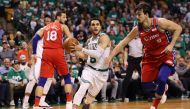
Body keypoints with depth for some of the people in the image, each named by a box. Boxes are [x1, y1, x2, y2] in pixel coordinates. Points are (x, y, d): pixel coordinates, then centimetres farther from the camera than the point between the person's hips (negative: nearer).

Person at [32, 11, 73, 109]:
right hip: (58, 53, -3)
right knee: (67, 77, 13)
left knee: (42, 80, 2)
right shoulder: (63, 26, 10)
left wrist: (34, 53, 9)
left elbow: (35, 39, 9)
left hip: (46, 53, 3)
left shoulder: (45, 27, 21)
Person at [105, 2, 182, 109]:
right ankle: (162, 88, 31)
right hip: (150, 57, 4)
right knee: (146, 85, -4)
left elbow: (178, 28, -12)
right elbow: (123, 43, -6)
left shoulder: (160, 22, -22)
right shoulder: (137, 30, -11)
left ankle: (158, 98, 8)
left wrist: (171, 45, -21)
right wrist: (110, 56, -13)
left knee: (161, 79, -24)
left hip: (165, 55, -4)